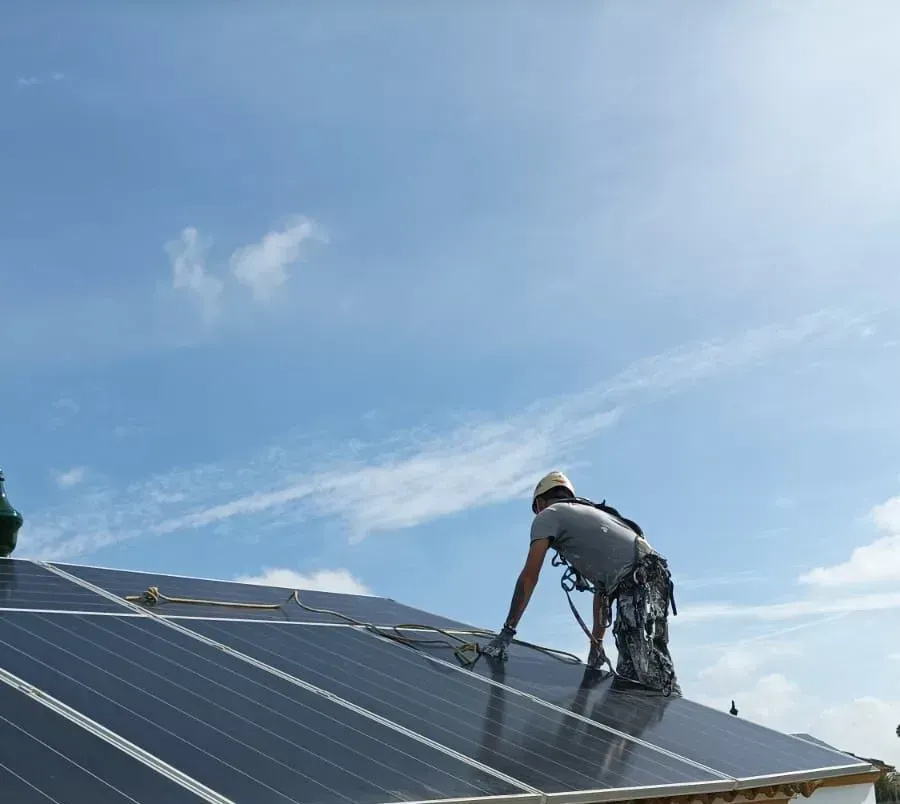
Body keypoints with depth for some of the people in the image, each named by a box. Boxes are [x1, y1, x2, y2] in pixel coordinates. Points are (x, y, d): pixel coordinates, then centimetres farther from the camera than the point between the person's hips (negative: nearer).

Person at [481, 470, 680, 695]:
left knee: (654, 679, -15)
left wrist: (506, 632, -1)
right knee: (628, 676, 11)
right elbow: (602, 588, 34)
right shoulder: (586, 514, 34)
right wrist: (597, 642, 36)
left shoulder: (548, 515, 9)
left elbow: (529, 577, -1)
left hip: (638, 586, -9)